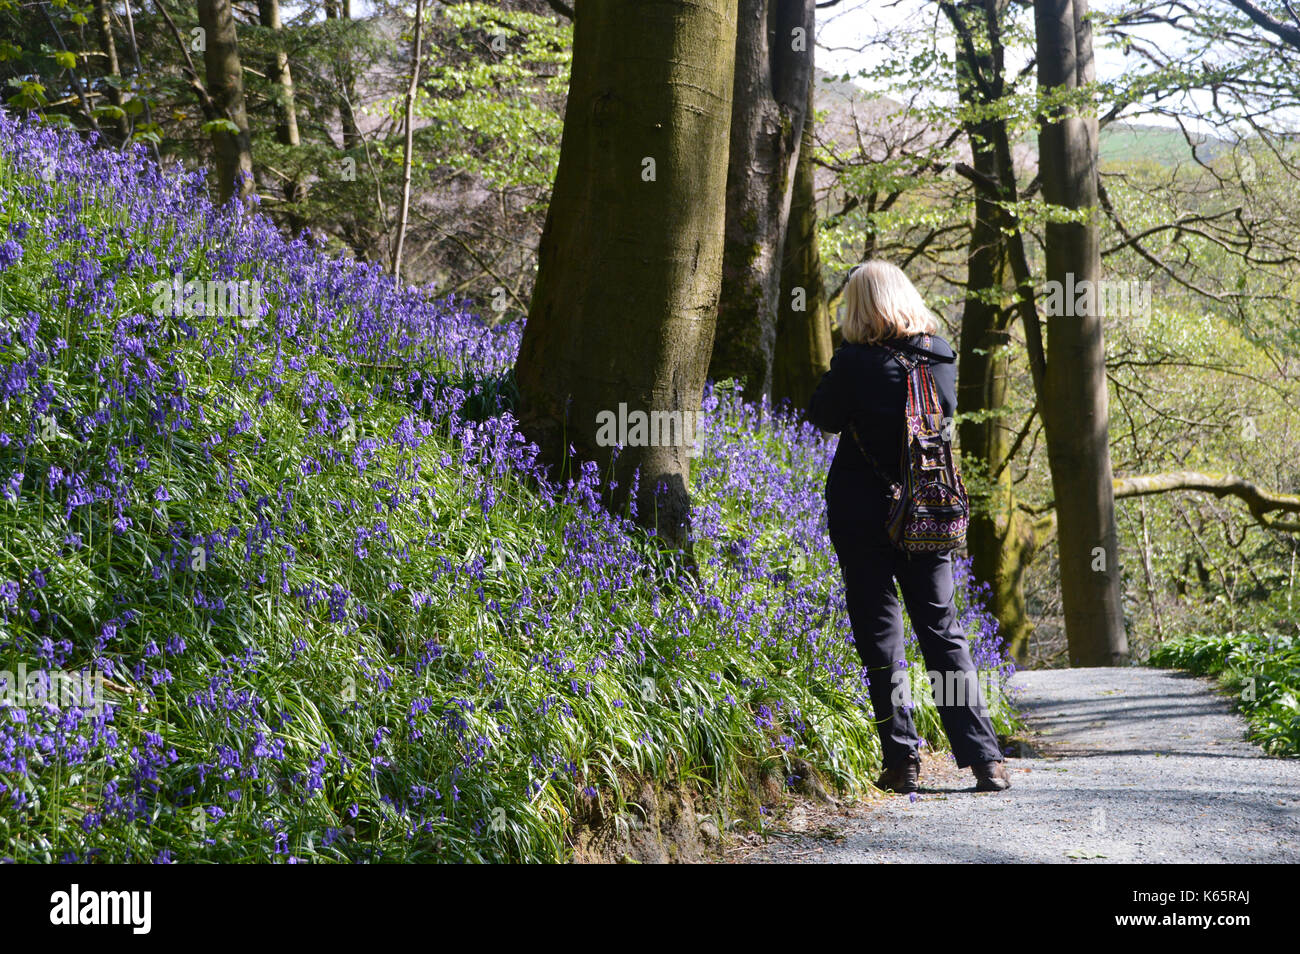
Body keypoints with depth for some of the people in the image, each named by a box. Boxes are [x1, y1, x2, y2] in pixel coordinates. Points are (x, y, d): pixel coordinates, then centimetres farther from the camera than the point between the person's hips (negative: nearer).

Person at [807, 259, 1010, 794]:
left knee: (880, 635, 4)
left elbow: (822, 418, 0)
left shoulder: (856, 362, -13)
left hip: (863, 514, -4)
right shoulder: (941, 356, 1)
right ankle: (985, 759, 4)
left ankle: (902, 760, 1)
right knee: (942, 631, 9)